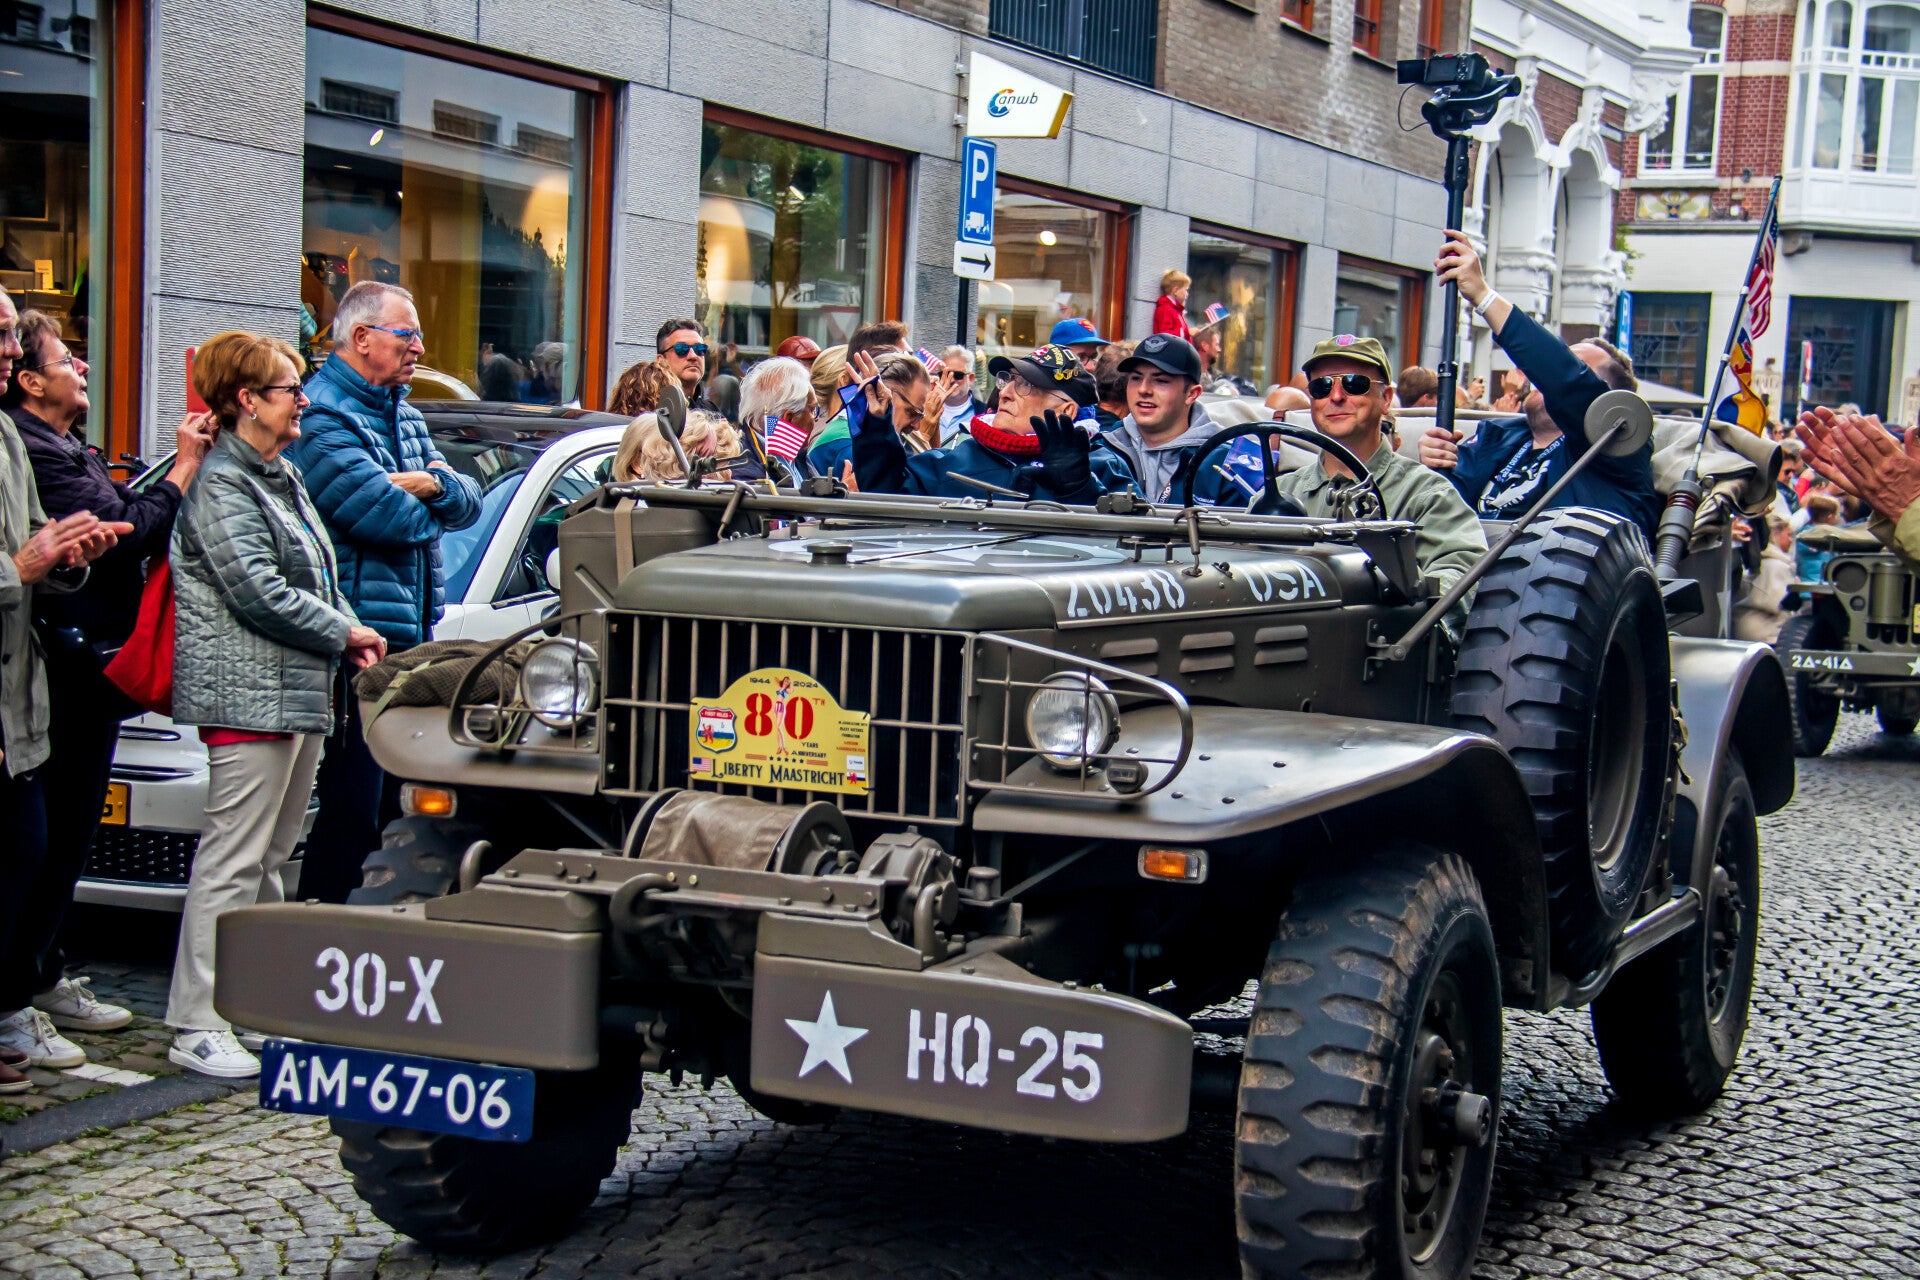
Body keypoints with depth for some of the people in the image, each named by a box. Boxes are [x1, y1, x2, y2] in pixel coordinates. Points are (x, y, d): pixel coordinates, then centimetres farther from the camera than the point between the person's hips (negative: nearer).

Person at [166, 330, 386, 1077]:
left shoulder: (282, 476, 20)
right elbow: (257, 591, -17)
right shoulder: (220, 482, -10)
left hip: (300, 692, 10)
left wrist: (350, 634, 7)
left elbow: (317, 575, 25)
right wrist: (345, 633, -9)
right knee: (232, 860, -9)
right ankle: (195, 1027, -6)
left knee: (270, 857, 15)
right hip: (247, 692, -10)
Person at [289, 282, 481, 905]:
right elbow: (392, 518, -20)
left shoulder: (402, 415, 19)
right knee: (352, 807, -7)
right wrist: (422, 496, 2)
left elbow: (469, 502, 12)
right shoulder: (323, 418, -11)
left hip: (412, 632, 9)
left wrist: (433, 484, -9)